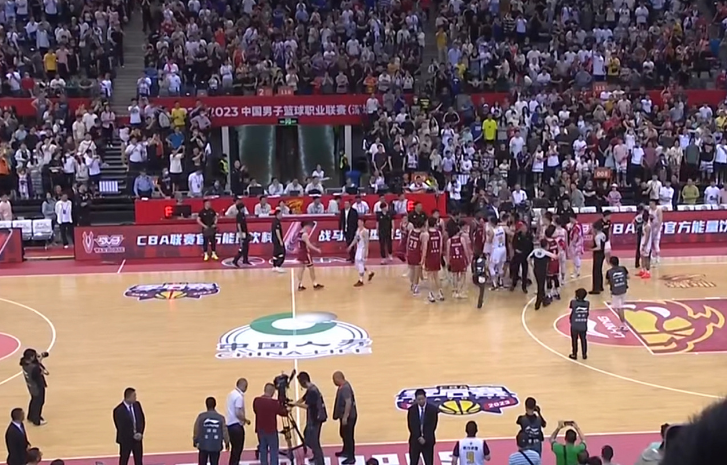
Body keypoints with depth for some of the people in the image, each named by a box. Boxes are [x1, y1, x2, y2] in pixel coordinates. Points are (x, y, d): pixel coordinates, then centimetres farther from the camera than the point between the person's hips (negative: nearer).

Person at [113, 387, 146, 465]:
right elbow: (121, 428, -17)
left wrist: (140, 433, -10)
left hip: (138, 438, 5)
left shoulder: (137, 405, -3)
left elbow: (142, 420, 3)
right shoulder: (119, 410, -20)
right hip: (126, 439, -5)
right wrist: (133, 435, -17)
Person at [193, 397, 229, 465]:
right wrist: (227, 442, 17)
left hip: (203, 446, -1)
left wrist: (195, 441, 14)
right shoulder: (220, 418, -3)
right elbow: (224, 431, 2)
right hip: (216, 447, 1)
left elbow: (196, 430, -1)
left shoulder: (201, 416, -6)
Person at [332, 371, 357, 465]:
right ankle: (346, 451, 43)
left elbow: (349, 402, -31)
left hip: (348, 417, -11)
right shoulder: (342, 387, 7)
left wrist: (345, 417, -29)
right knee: (343, 434, 25)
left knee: (348, 436, -1)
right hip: (344, 416, 11)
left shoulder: (345, 388, -26)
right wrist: (343, 416, 24)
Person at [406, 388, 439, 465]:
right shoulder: (411, 410, -3)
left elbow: (432, 426, -8)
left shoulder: (433, 409, -6)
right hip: (415, 440, 1)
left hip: (428, 441, -1)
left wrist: (425, 438, -15)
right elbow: (411, 426, -6)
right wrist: (419, 437, -15)